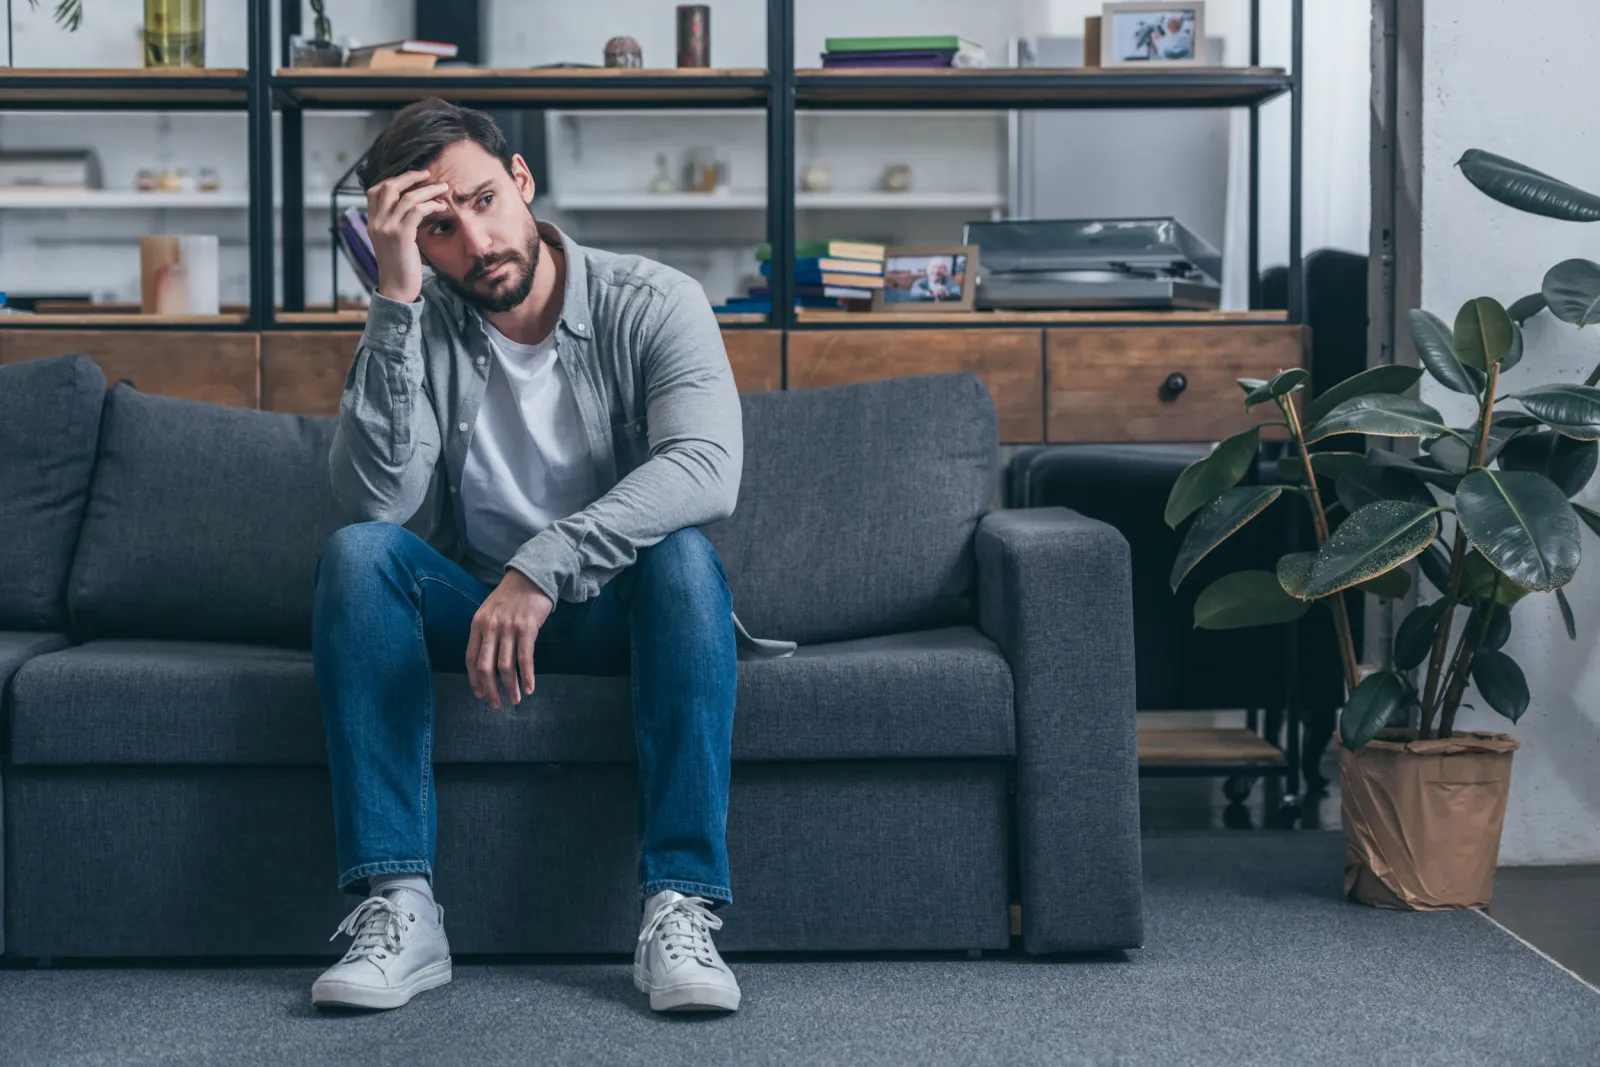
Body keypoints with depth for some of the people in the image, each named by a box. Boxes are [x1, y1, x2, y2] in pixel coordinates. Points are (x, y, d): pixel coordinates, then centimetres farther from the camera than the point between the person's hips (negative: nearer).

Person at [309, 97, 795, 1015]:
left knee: (684, 555, -34)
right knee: (358, 553, -26)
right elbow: (377, 496, -19)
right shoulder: (414, 329, -2)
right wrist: (396, 296, -24)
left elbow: (705, 468, -28)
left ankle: (682, 908, -36)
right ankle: (401, 912, -31)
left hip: (618, 611, -2)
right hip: (470, 611, 2)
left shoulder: (651, 304, -9)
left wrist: (542, 568, -39)